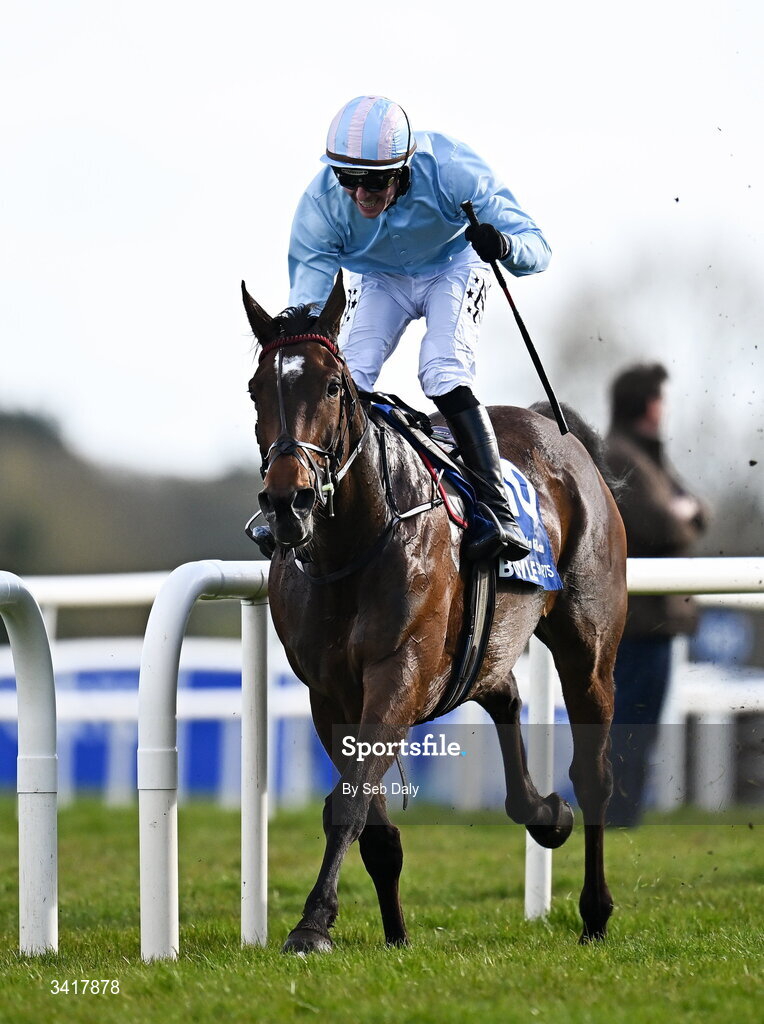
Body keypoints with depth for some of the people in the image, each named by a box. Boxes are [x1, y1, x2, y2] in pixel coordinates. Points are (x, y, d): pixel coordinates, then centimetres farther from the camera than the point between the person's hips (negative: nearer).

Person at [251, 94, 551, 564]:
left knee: (443, 373, -24)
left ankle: (500, 511, -24)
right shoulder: (321, 203, -30)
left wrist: (504, 246, -57)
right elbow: (306, 302, -24)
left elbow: (537, 248, -34)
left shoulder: (451, 169, -36)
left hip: (453, 266, -2)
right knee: (346, 378, -16)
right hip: (378, 279, 2)